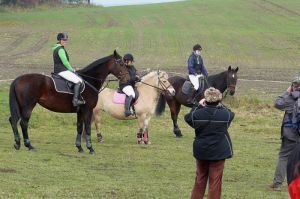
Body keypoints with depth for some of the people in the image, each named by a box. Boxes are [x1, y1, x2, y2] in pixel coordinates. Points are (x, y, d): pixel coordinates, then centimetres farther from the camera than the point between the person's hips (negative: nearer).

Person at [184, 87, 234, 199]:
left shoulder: (198, 114, -11)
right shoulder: (225, 114, -13)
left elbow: (188, 117, 11)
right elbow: (231, 114, 11)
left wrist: (199, 106, 16)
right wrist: (220, 106, 18)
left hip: (201, 151, 2)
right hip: (218, 152, -2)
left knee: (200, 179, 17)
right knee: (215, 181, 3)